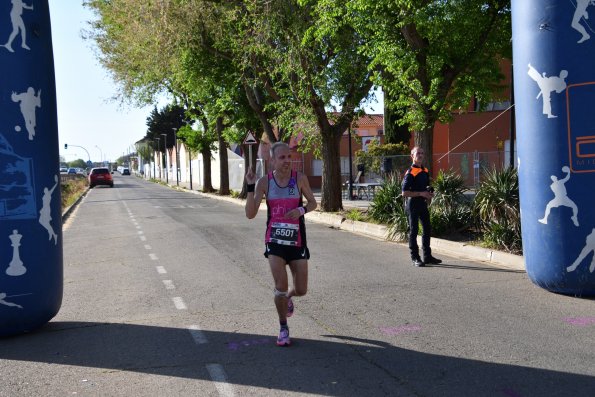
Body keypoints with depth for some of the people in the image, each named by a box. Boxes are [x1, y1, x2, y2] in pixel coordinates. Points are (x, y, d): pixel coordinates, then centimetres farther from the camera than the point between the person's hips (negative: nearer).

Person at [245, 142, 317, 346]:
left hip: (297, 241, 1)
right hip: (275, 240, -1)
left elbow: (313, 202, 7)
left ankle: (288, 298, 42)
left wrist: (301, 210, -15)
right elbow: (250, 214, -10)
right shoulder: (264, 182, -5)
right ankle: (283, 329, 10)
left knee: (301, 290, 3)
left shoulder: (300, 178, -4)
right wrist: (250, 187, -20)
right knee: (281, 286, -13)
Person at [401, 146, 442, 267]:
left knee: (427, 229, 11)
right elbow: (404, 192, -17)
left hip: (423, 203, 8)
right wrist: (421, 193, -19)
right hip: (413, 204, -8)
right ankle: (415, 258, 4)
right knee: (413, 230, -2)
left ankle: (427, 256, 21)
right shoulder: (410, 172, -12)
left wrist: (429, 194, 5)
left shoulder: (425, 171, 12)